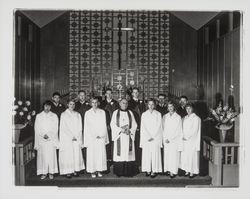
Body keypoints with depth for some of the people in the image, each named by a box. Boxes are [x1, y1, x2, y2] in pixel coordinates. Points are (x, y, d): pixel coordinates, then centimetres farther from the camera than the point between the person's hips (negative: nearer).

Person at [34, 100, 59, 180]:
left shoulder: (54, 116, 8)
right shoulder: (38, 116, 9)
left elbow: (55, 128, 2)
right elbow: (37, 128, 4)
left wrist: (49, 135, -10)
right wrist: (43, 135, -9)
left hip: (51, 139, 0)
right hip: (41, 140, 0)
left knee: (51, 155, -3)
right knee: (43, 156, -2)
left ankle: (51, 172, 4)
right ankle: (44, 172, 3)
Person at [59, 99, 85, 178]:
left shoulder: (77, 115, 12)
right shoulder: (64, 114, 1)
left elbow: (79, 128, 10)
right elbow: (64, 127, -4)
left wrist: (78, 137, -3)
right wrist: (71, 136, -10)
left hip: (77, 138, 3)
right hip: (67, 138, -3)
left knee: (77, 154, 0)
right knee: (68, 155, -4)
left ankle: (76, 170, 7)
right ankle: (68, 172, 0)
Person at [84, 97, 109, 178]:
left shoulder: (102, 112, 8)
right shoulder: (88, 113, 4)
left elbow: (104, 125, 6)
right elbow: (86, 126, 2)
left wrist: (101, 135, -5)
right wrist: (94, 135, -6)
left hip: (101, 137, 1)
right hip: (91, 137, -1)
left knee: (101, 154, 0)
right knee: (92, 154, -3)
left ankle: (99, 170, 8)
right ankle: (92, 171, 4)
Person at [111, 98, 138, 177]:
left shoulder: (130, 113, 10)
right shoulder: (115, 113, 5)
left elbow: (134, 124, 7)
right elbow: (112, 124, -2)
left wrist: (130, 131, -10)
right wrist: (121, 130, -14)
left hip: (129, 137, 2)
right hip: (119, 137, -1)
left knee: (129, 154, -2)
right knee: (120, 154, -4)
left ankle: (129, 172, 2)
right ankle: (119, 172, 3)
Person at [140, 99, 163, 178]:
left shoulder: (158, 114, 3)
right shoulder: (144, 114, 8)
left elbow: (158, 126, -1)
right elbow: (143, 127, 4)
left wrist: (153, 136, -8)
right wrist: (148, 136, -7)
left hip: (156, 137, -1)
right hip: (146, 137, 2)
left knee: (155, 153, -4)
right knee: (146, 154, 0)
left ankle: (154, 170, 1)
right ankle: (148, 170, 7)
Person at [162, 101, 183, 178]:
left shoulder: (178, 117, -5)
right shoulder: (165, 116, 9)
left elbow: (178, 131, -7)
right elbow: (164, 128, 10)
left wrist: (170, 139, -9)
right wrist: (165, 138, -1)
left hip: (174, 140, -4)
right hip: (166, 139, 4)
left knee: (174, 155, -3)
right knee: (167, 155, 3)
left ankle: (173, 171, 1)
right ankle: (167, 169, 10)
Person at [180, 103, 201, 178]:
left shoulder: (196, 118, -8)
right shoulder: (185, 118, 12)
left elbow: (195, 130, -12)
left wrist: (187, 137, -11)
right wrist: (183, 136, 1)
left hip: (192, 140, -6)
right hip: (185, 140, 6)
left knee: (192, 156, -2)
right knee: (184, 155, 5)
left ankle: (193, 171, 8)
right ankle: (187, 170, 14)